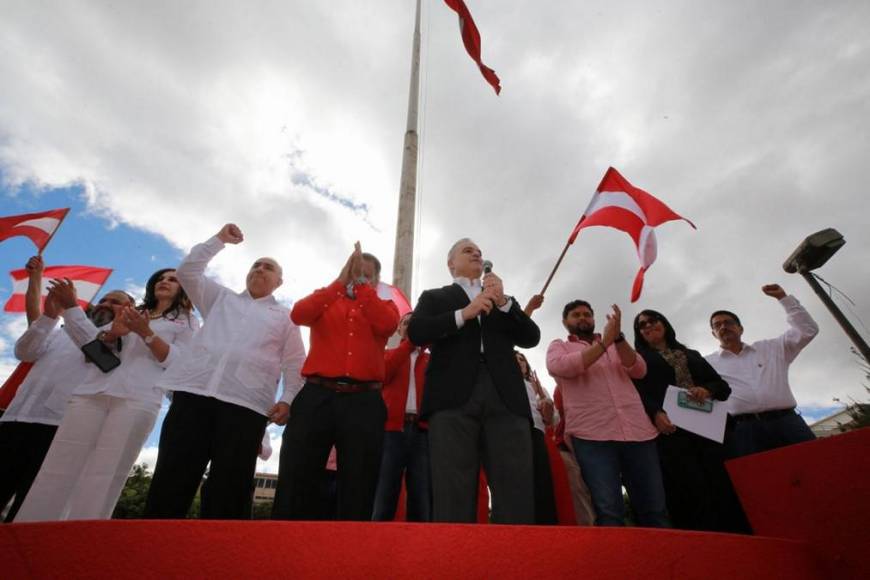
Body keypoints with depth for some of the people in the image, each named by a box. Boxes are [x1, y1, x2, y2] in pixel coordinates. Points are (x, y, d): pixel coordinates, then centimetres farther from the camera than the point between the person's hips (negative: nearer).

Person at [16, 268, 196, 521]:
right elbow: (94, 343, 16)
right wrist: (112, 334, -6)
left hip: (137, 399, -4)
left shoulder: (186, 321, 16)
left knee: (102, 480, -10)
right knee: (56, 471, -4)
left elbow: (178, 362, 0)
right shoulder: (131, 312, 29)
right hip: (91, 392, 4)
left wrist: (146, 333, -12)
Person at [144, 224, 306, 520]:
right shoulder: (221, 298, 27)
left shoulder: (285, 317, 18)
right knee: (171, 480, -3)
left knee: (229, 488, -4)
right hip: (194, 392, 2)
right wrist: (220, 239, 17)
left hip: (246, 403, -2)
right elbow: (187, 271, 19)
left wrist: (288, 399, -6)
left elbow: (295, 364, 10)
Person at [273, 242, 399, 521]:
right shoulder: (325, 299, 17)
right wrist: (341, 281, -9)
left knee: (358, 487, 4)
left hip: (364, 403, 0)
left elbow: (387, 324, -9)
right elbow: (299, 314, -6)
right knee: (296, 481, 1)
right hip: (316, 397, 0)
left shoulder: (385, 306, 16)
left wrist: (361, 285, -7)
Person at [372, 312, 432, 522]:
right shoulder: (388, 354, 16)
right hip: (392, 429, -1)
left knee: (422, 499, 2)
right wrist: (410, 341, -11)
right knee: (384, 496, -1)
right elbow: (382, 373, -6)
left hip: (423, 430, 1)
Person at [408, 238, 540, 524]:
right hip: (453, 398, -2)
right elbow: (416, 333, 2)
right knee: (453, 494, -6)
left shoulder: (503, 300, 28)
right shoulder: (434, 297, 21)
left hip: (506, 398, 3)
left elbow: (531, 337, 15)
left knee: (517, 493, -3)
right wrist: (465, 313, -6)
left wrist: (503, 302, 1)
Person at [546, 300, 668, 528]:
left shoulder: (615, 345, 24)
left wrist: (617, 337, -9)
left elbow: (639, 370, 6)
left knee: (654, 509, 4)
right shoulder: (558, 346, 14)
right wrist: (604, 342, -9)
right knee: (608, 511, -10)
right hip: (592, 434, -3)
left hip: (638, 431, 4)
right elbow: (560, 366, -10)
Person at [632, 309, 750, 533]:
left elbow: (723, 385, 18)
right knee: (689, 492, -15)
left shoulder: (691, 355, 26)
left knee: (721, 487, -6)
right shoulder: (637, 358, 14)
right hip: (670, 429, -4)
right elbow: (638, 393, -2)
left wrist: (707, 390, -5)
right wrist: (655, 413, -21)